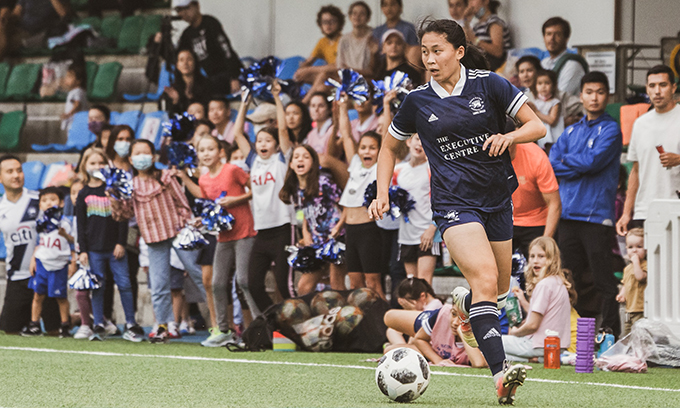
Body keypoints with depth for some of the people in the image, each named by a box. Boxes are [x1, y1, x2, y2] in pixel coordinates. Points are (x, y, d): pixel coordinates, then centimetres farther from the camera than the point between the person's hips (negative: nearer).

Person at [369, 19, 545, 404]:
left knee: (501, 290, 13)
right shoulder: (418, 101, 0)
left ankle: (463, 304, 51)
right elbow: (390, 147, 15)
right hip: (454, 203, -2)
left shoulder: (488, 84, -3)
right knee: (485, 278, -24)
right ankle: (500, 374, -32)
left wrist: (508, 137, -23)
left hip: (498, 199, 2)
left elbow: (538, 126, -3)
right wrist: (382, 195, 4)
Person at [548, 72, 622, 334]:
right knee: (574, 280, 10)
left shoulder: (610, 130, -1)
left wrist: (566, 162, 1)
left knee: (602, 279, -8)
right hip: (569, 213, 6)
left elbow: (593, 160, -14)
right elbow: (552, 163, 6)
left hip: (597, 213, -6)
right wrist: (580, 167, -7)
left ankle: (610, 331, -5)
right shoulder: (571, 131, 18)